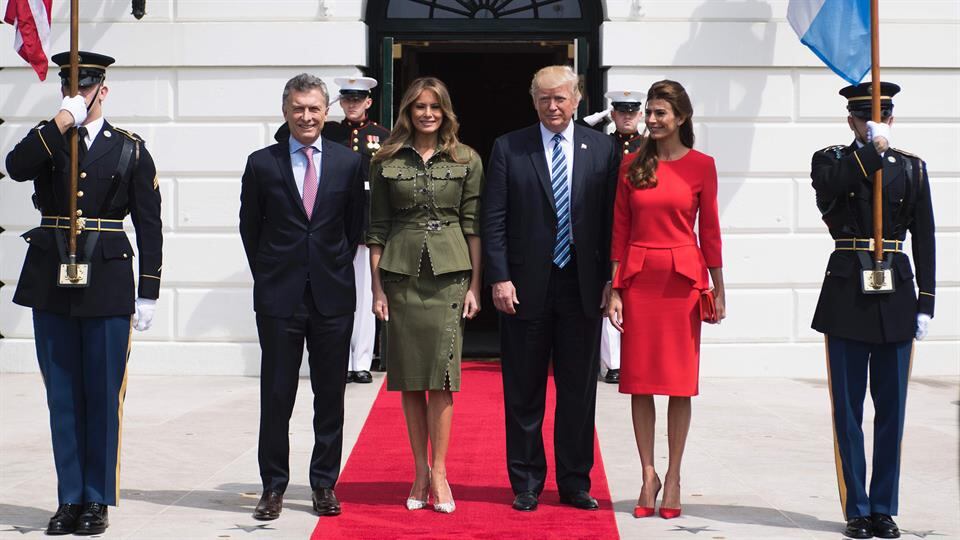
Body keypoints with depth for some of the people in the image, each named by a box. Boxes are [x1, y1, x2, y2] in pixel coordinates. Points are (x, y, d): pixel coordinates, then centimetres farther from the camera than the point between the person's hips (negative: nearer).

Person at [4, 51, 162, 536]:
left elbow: (149, 226, 2)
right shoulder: (46, 139, 9)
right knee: (62, 396, 7)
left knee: (103, 396, 2)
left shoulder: (130, 149, 4)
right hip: (51, 282, 2)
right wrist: (62, 122, -18)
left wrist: (147, 293, -2)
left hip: (107, 285, -2)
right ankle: (70, 499, 16)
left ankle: (97, 500, 12)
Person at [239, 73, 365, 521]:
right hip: (279, 298, -1)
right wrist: (269, 275, 7)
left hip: (333, 297, 1)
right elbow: (250, 227, 9)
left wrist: (337, 269, 7)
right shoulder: (262, 163, 2)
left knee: (330, 395, 7)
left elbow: (355, 226, 11)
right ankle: (273, 485, 14)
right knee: (276, 395, 3)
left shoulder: (349, 163, 5)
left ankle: (324, 484, 17)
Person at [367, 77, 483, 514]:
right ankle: (421, 471, 15)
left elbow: (474, 225, 4)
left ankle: (439, 472, 1)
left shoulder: (467, 160, 5)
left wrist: (474, 286, -1)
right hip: (401, 275, 1)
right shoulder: (386, 162, 6)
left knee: (441, 376, -5)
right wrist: (377, 287, 1)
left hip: (448, 275, -1)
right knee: (410, 379, 5)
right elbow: (377, 228, 6)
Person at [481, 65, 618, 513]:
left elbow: (610, 219, 5)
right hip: (526, 287, -1)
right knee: (524, 393, 6)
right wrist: (500, 279, -9)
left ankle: (575, 483, 20)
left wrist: (610, 279, 0)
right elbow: (493, 220, -1)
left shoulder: (601, 149, 6)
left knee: (579, 391, 8)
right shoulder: (508, 148, 1)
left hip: (582, 286, 1)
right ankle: (526, 484, 18)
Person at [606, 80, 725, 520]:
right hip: (638, 278, 2)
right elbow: (619, 231, 5)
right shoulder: (631, 165, 6)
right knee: (640, 381, 4)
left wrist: (718, 290, 1)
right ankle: (648, 474, 15)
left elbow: (709, 231, 3)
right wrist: (614, 290, -1)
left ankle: (673, 476, 14)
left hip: (683, 278, -1)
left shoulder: (701, 165, 2)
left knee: (680, 382, 3)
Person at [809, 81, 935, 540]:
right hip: (848, 293, -1)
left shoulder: (911, 167, 9)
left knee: (891, 409, 6)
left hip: (896, 295, 2)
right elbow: (828, 185, -20)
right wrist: (873, 150, -16)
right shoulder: (831, 160, 5)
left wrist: (926, 301, 2)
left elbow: (924, 238, 7)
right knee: (848, 409, 3)